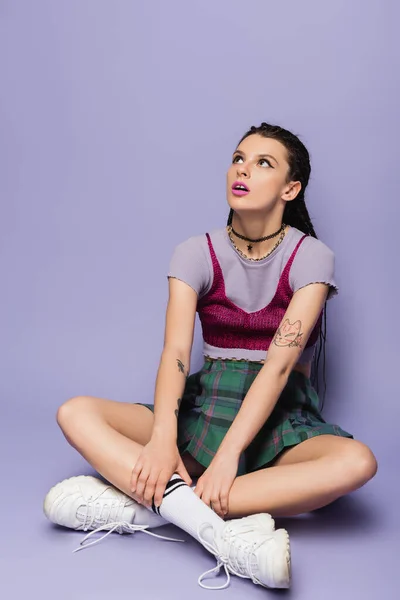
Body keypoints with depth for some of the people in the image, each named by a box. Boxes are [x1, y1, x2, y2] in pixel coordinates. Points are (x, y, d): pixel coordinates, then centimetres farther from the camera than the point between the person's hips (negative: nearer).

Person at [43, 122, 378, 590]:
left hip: (280, 419, -1)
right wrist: (163, 439, -31)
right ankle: (222, 531, -36)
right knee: (76, 414, -19)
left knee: (357, 462, -35)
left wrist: (228, 454, -29)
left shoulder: (310, 256, -6)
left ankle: (138, 504, -34)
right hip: (206, 407, 2)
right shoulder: (196, 253, 1)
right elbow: (175, 352, -13)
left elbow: (279, 362, -18)